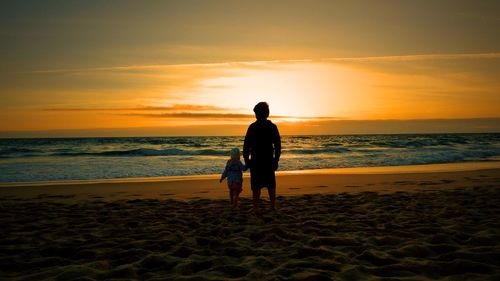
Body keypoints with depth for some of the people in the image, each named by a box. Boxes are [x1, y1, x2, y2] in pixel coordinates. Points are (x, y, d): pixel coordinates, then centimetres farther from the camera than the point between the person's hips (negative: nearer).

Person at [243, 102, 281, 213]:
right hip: (269, 161, 3)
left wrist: (246, 159, -1)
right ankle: (273, 205, 18)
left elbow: (246, 145, -9)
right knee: (271, 184, 15)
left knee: (256, 185, 2)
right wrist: (276, 159, 10)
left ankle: (256, 207, 3)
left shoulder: (252, 127, -8)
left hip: (255, 161, -3)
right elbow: (278, 145, 3)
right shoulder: (272, 127, 1)